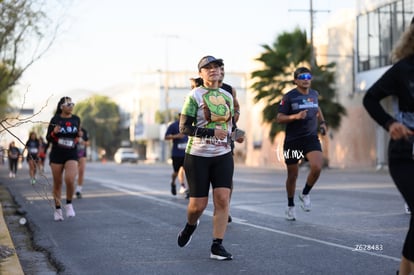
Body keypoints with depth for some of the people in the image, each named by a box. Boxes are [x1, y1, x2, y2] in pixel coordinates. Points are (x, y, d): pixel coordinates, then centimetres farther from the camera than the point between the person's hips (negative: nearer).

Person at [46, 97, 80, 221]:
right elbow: (48, 138, 0)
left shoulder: (76, 119, 5)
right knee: (57, 183, 6)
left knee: (70, 180, -19)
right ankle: (57, 209, 20)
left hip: (72, 155, 1)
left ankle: (69, 204, 4)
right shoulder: (55, 120, -3)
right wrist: (54, 132, -19)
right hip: (57, 154, -1)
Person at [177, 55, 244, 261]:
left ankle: (217, 246, -4)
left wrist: (234, 134, 8)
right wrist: (212, 132, -20)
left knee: (223, 199, -10)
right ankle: (190, 226, 33)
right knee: (199, 204, -1)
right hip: (197, 156, -4)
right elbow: (184, 128, -12)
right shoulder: (195, 96, -6)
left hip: (223, 156, 4)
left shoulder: (227, 97, 10)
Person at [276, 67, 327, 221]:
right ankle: (290, 206, 27)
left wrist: (322, 122, 18)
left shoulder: (314, 94, 8)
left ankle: (305, 194, 6)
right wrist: (296, 116, -23)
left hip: (311, 138, 3)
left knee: (317, 167, -21)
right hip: (293, 140, -3)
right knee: (292, 175, 7)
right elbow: (279, 118, -10)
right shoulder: (289, 97, -8)